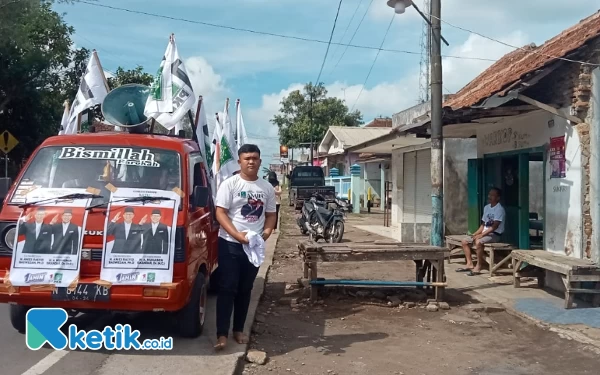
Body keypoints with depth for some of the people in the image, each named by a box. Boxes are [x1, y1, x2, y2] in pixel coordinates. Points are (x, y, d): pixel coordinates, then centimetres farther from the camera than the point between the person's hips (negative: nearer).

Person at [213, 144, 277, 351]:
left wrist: (266, 232, -8)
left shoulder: (267, 187, 8)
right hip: (230, 244, -4)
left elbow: (271, 215, 13)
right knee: (227, 289, -4)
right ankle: (222, 334, 0)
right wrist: (238, 235, -20)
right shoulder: (229, 184, -5)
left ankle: (238, 330, 23)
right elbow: (220, 213, -10)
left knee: (245, 289, 12)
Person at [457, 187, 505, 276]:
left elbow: (494, 227, -20)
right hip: (485, 233, 9)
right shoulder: (486, 207, 13)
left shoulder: (500, 209, -12)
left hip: (495, 235, -9)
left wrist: (481, 235, -22)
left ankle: (478, 267, -25)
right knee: (465, 241, 1)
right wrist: (476, 234, 1)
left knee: (478, 242, -35)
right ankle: (470, 264, 2)